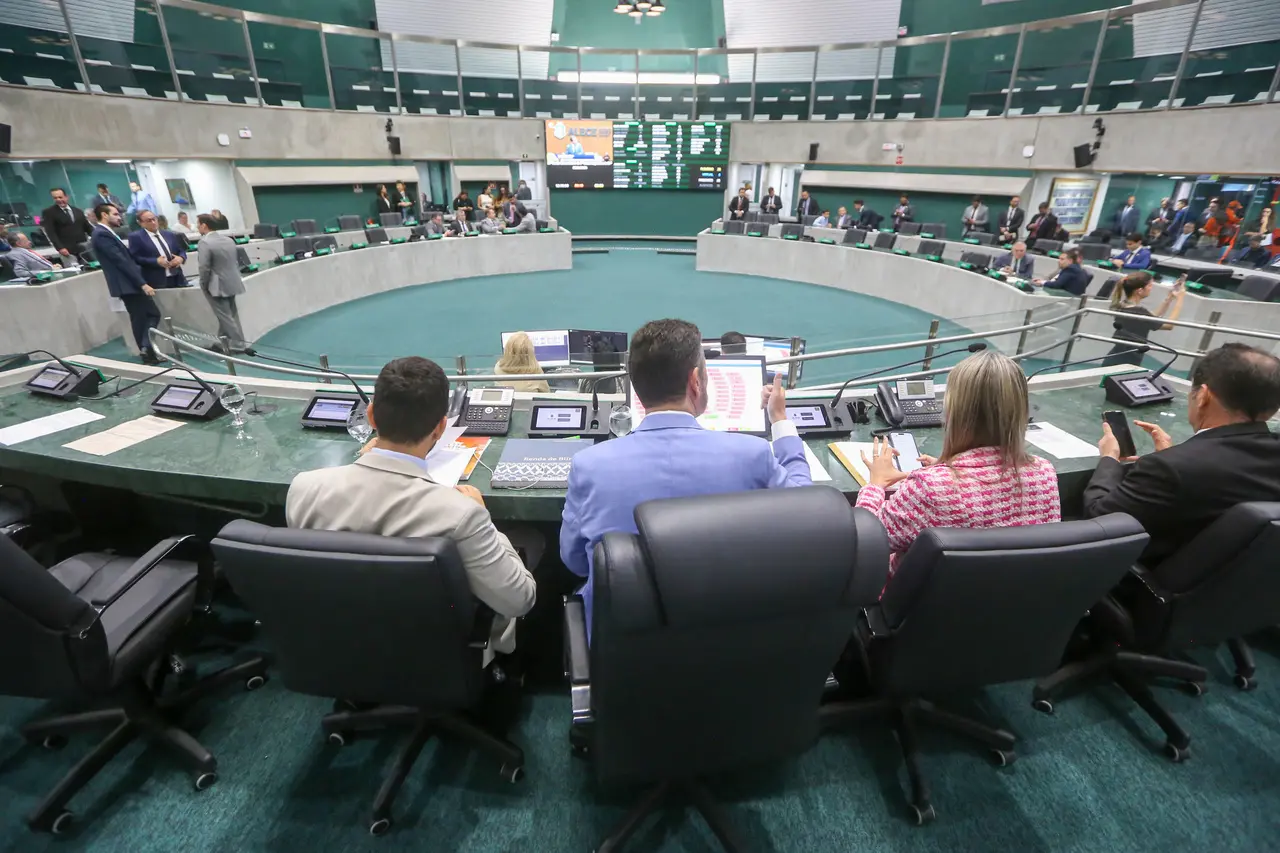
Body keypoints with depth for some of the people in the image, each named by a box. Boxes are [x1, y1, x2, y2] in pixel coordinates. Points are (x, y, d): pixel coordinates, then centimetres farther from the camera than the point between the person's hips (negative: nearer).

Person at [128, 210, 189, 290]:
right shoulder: (136, 237, 2)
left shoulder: (170, 235, 18)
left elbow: (181, 251, 20)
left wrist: (181, 258, -4)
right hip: (156, 281, -5)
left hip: (177, 279, 5)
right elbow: (135, 258, -7)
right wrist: (156, 261, -18)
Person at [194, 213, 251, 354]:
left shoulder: (205, 242, -16)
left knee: (225, 317, -2)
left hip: (218, 286, -8)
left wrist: (204, 285, -7)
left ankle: (239, 345, -2)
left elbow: (204, 268, -19)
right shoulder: (228, 239, 8)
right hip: (232, 283, 8)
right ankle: (223, 343, 24)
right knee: (230, 315, 13)